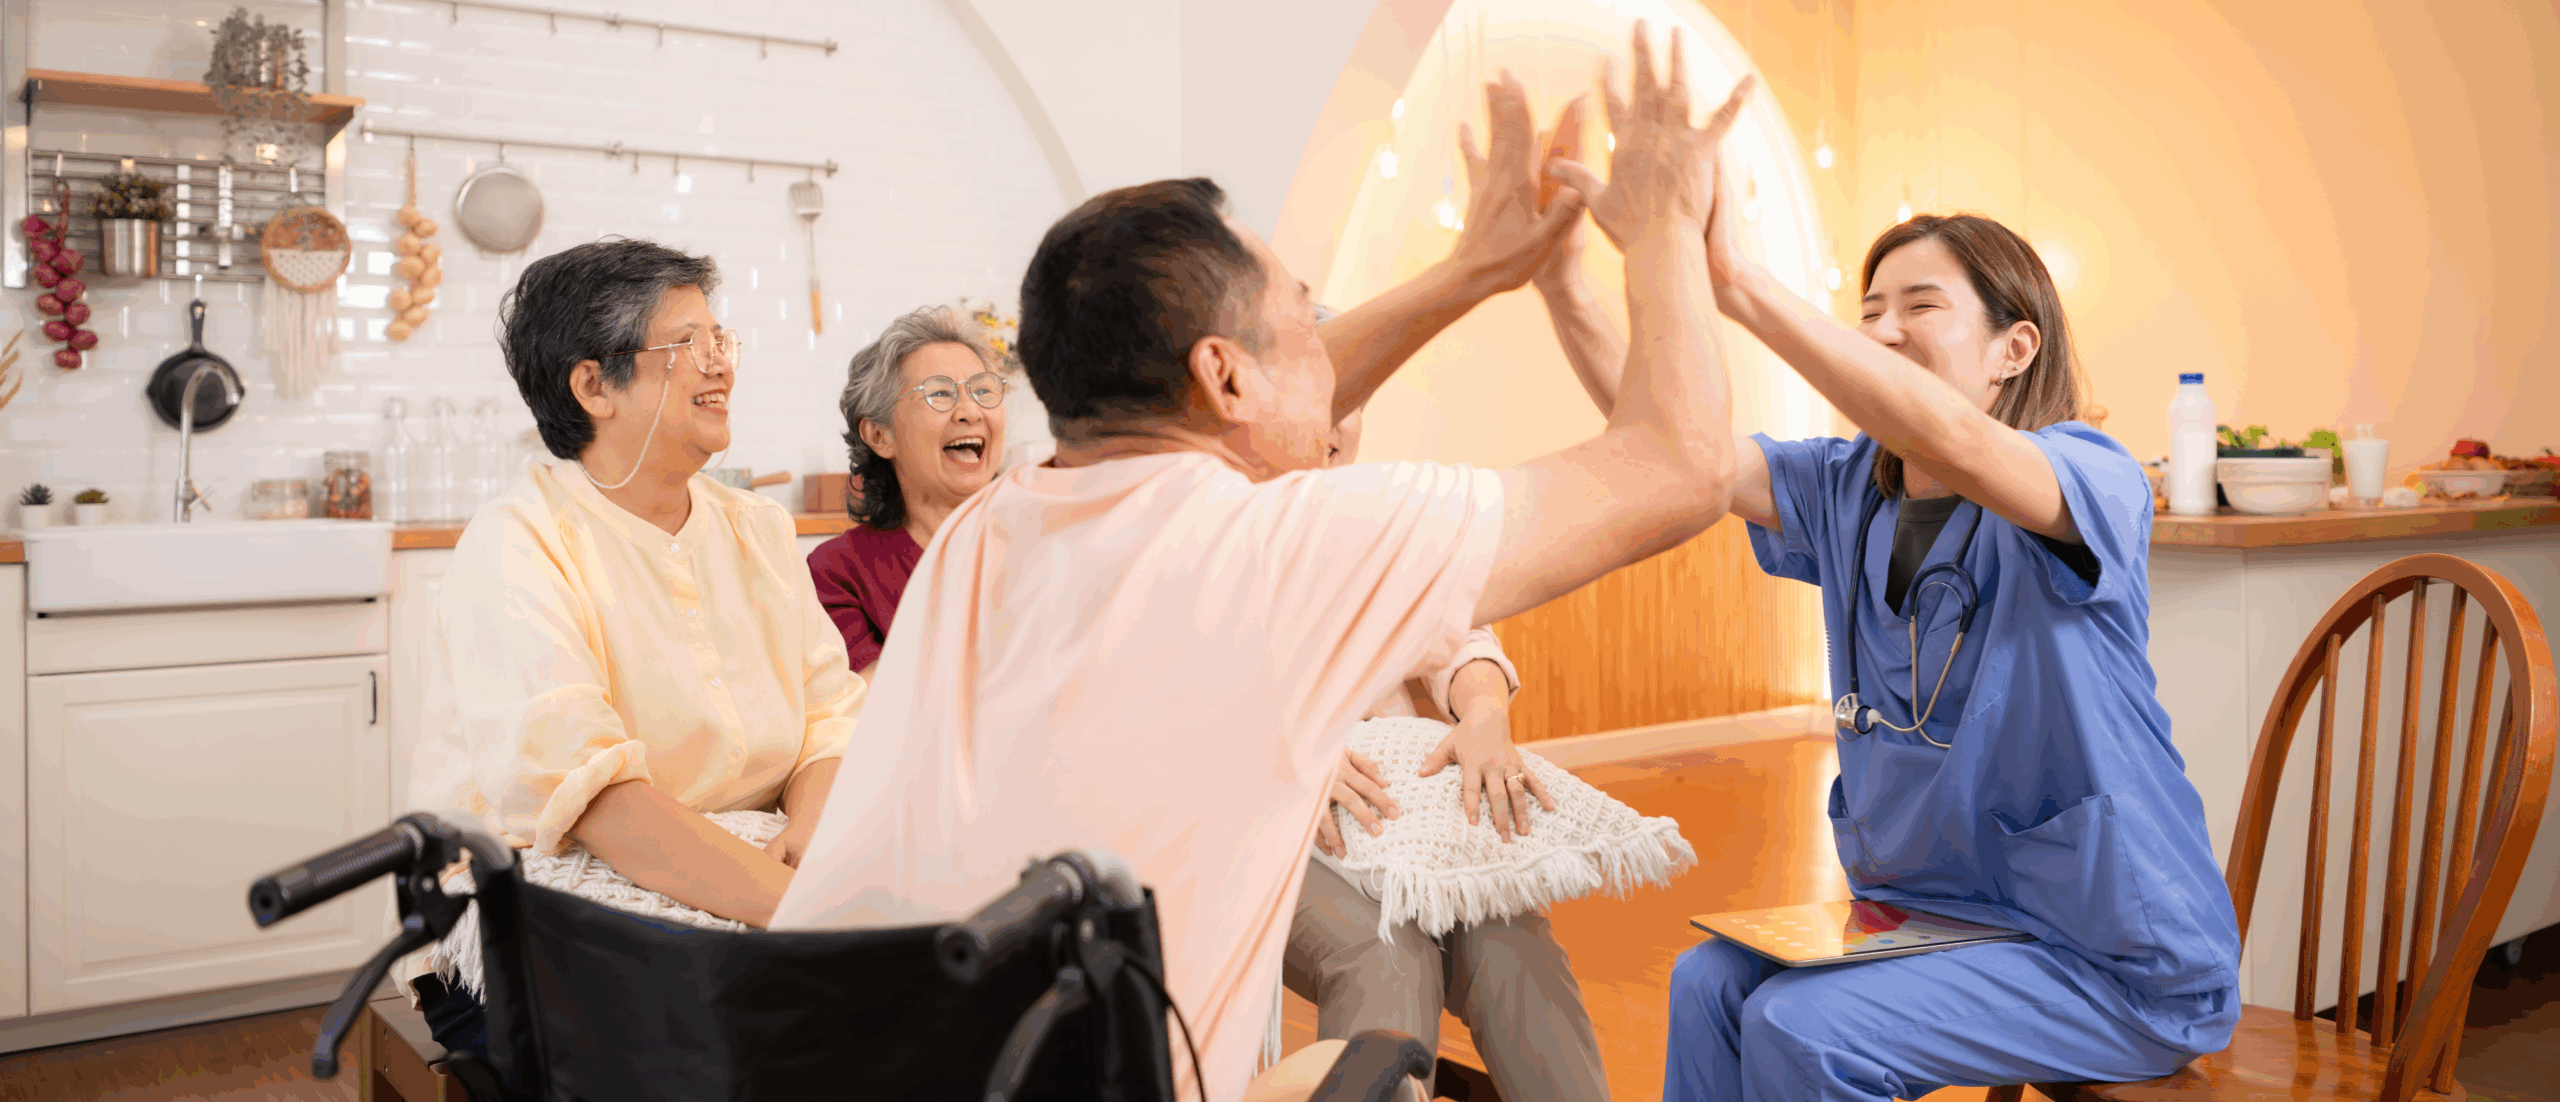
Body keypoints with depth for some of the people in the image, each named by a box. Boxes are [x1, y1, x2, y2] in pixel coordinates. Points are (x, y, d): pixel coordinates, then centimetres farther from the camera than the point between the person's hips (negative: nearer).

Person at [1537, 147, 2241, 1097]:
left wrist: (1737, 283, -45)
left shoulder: (2093, 479, -17)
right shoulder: (1847, 493, 3)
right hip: (1924, 908, 7)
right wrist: (1561, 285, -21)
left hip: (2114, 955, -6)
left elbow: (1948, 440, -40)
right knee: (1709, 987, -7)